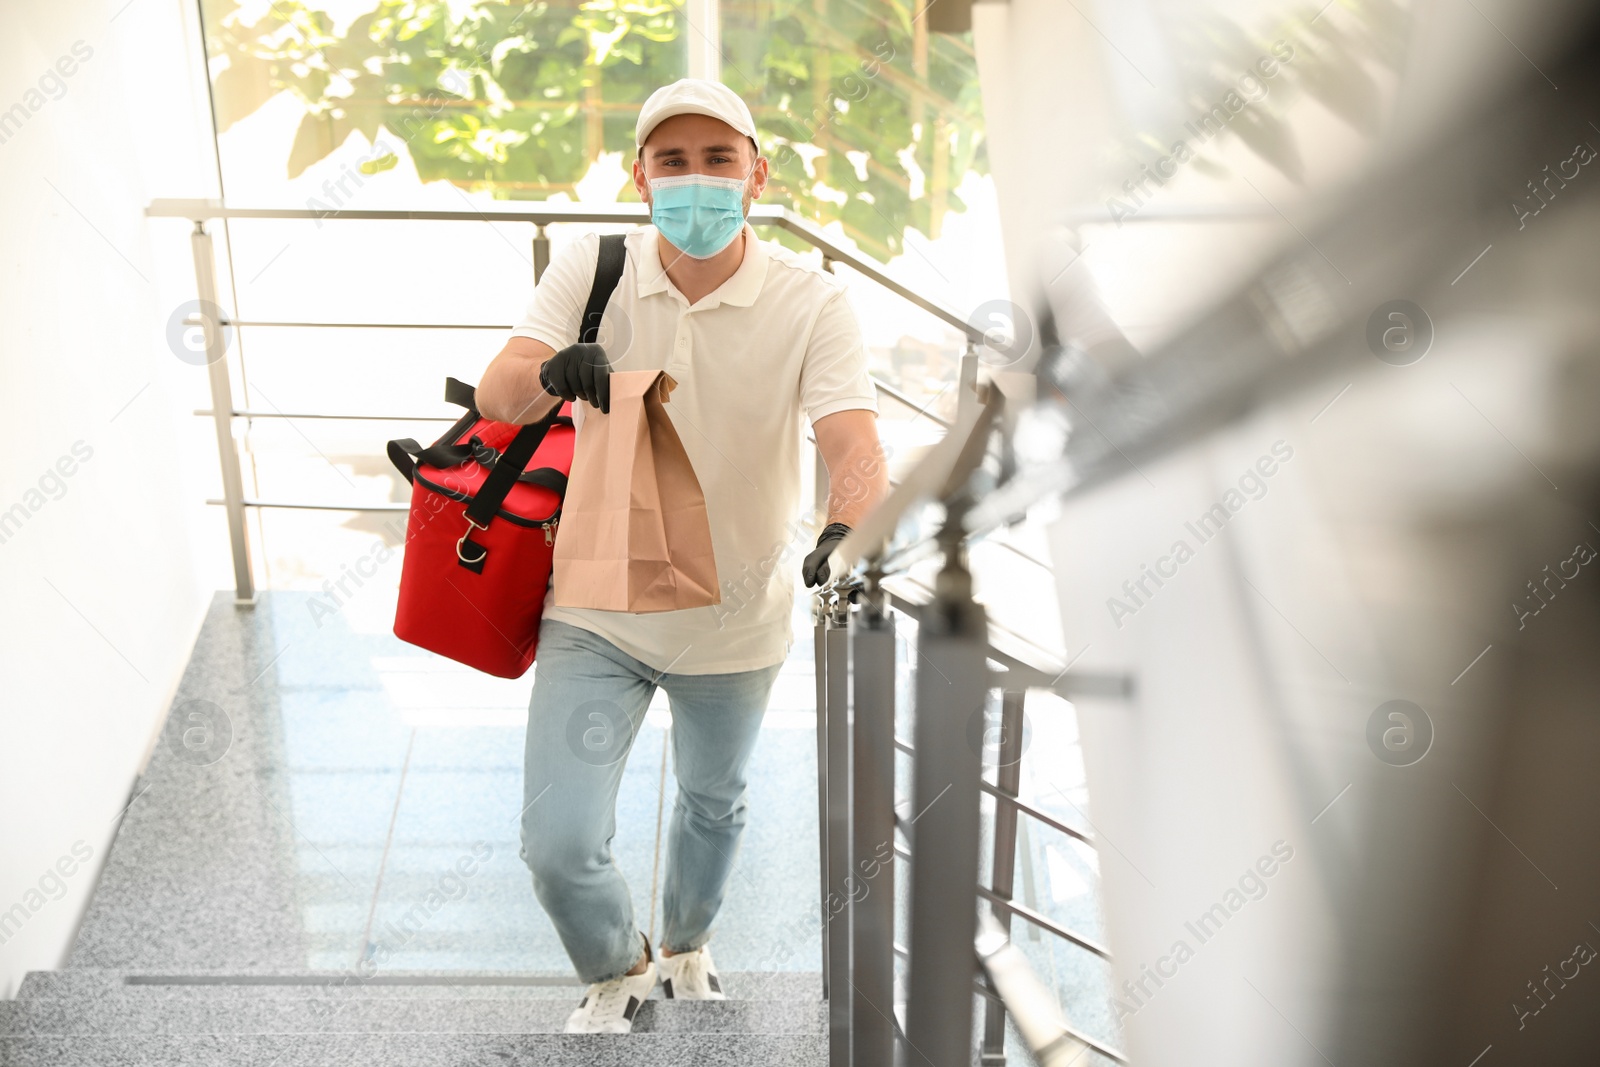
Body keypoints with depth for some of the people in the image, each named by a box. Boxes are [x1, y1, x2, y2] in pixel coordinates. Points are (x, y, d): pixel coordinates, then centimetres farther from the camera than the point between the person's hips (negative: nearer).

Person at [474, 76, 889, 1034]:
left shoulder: (812, 301, -15)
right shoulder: (592, 272, -10)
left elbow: (855, 444, -29)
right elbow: (497, 399, -19)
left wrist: (847, 532, -52)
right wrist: (550, 370, -44)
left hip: (737, 620, 0)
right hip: (599, 606, 0)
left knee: (714, 805, 24)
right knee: (559, 845, -6)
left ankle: (686, 946, 57)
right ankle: (616, 970, 30)